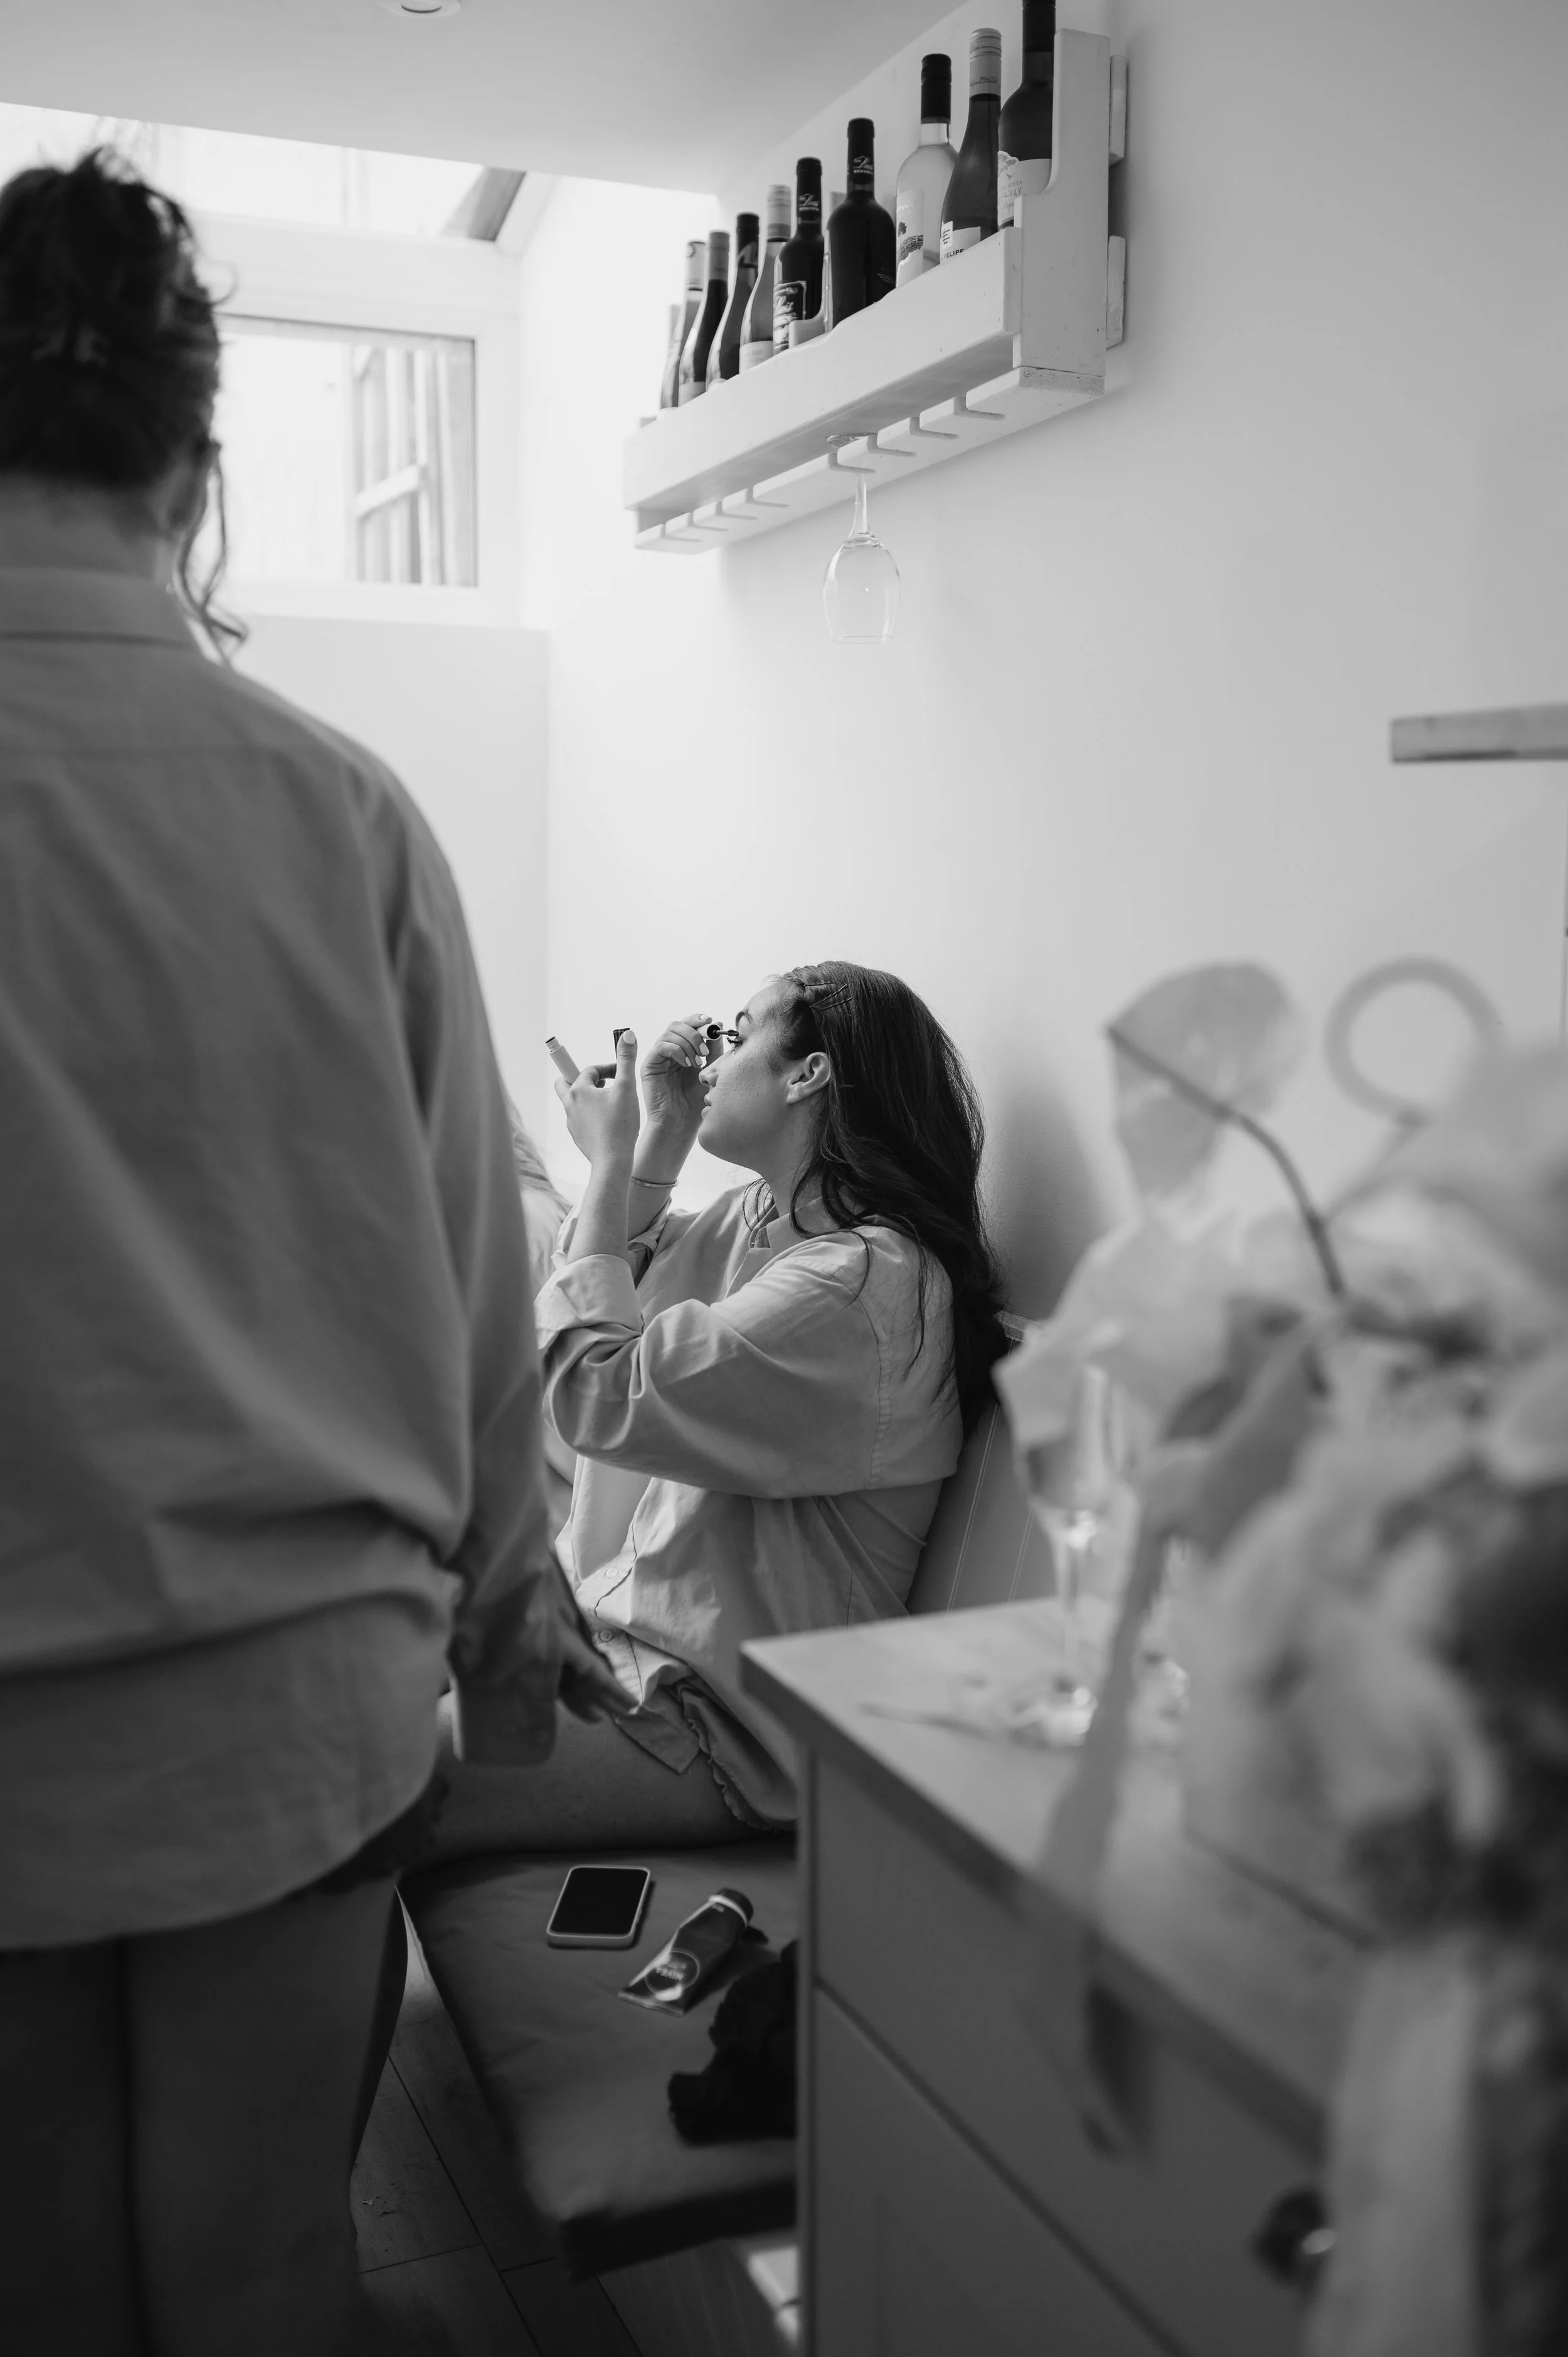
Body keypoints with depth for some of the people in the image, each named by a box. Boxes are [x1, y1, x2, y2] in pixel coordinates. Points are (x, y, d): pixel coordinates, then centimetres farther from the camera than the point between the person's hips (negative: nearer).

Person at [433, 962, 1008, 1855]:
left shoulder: (865, 1280, -22)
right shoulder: (765, 1217, 8)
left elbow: (598, 1394, -23)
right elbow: (618, 1285, 21)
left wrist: (611, 1162, -13)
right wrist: (666, 1132, 7)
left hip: (717, 1718, -9)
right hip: (626, 1626, 9)